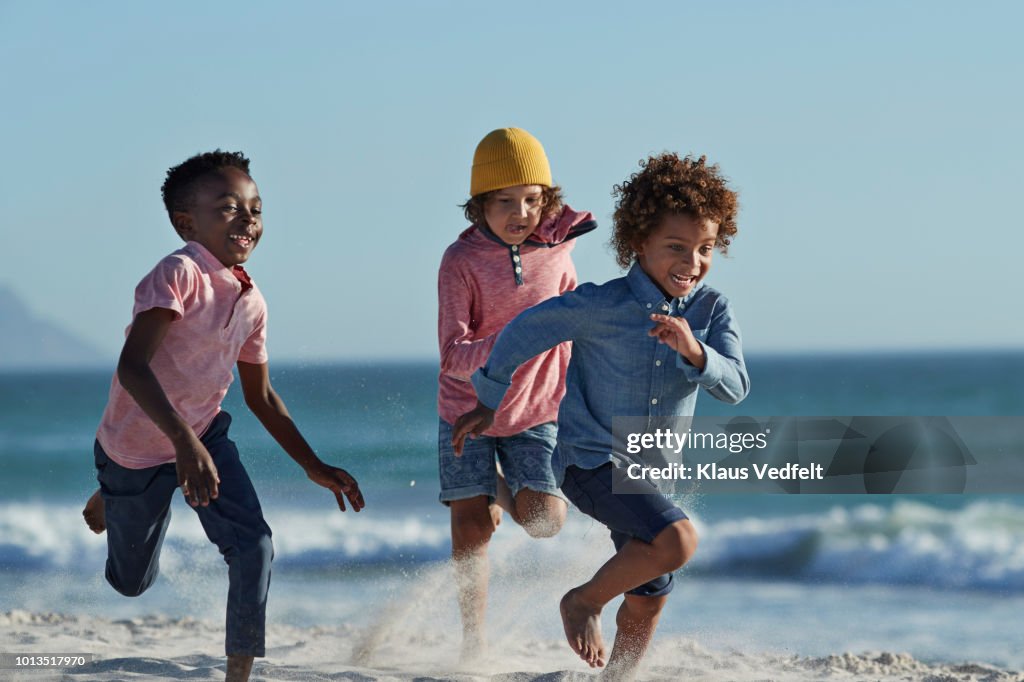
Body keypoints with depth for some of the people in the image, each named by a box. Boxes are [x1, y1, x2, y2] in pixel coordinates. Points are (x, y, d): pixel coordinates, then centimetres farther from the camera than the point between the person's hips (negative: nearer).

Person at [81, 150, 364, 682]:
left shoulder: (251, 302, -5)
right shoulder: (179, 275, -28)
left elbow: (260, 395, 8)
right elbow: (132, 367, -38)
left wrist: (314, 467, 4)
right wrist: (184, 442, -49)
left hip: (203, 435, 5)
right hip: (136, 449, -5)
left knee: (253, 548, -15)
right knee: (134, 582, 14)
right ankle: (105, 499, 49)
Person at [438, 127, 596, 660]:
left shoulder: (556, 251, -9)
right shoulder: (461, 261, -19)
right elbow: (454, 357, -25)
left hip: (535, 410, 2)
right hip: (467, 410, -2)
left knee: (544, 521, -10)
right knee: (473, 527, -1)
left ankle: (505, 489, 26)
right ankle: (474, 634, 18)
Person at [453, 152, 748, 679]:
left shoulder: (712, 310, -5)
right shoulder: (602, 307, -17)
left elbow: (735, 387, -15)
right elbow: (528, 329, -3)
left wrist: (693, 351, -35)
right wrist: (488, 401, 8)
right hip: (590, 459, -6)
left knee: (648, 601, 13)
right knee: (678, 540, -28)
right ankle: (584, 600, -5)